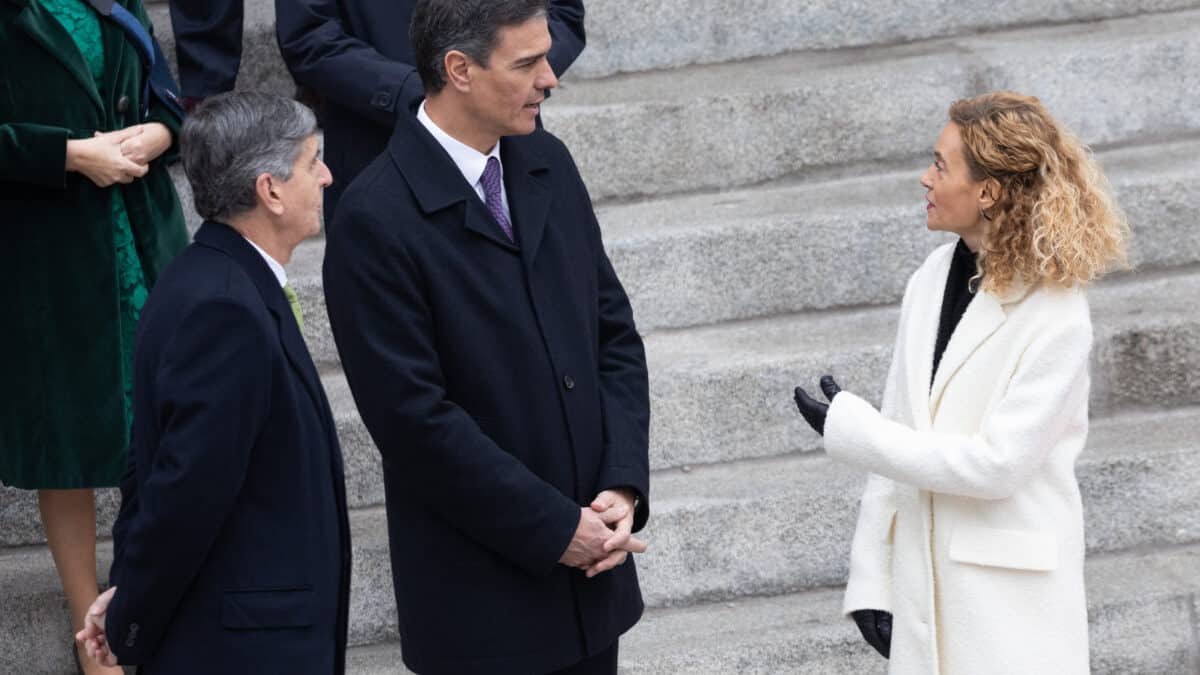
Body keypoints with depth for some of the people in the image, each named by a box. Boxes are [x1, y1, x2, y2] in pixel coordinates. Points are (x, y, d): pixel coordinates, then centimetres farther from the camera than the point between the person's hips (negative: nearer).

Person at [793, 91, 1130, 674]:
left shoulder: (1057, 318, -13)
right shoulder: (931, 280, 4)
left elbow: (996, 463, -18)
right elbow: (898, 440, 6)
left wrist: (849, 429, -13)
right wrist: (871, 577, 4)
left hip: (1010, 597, -5)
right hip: (921, 580, 5)